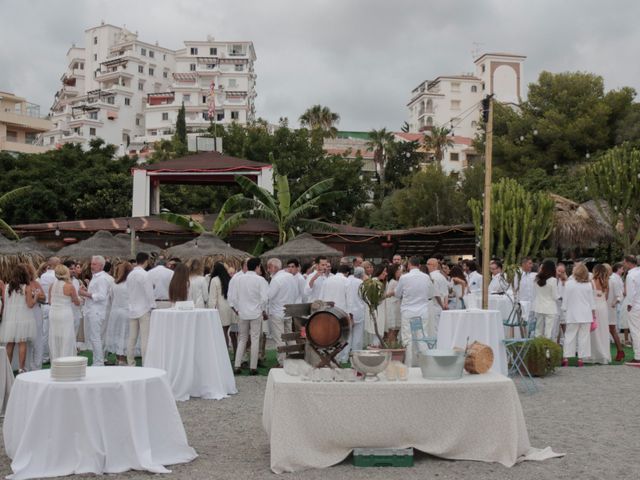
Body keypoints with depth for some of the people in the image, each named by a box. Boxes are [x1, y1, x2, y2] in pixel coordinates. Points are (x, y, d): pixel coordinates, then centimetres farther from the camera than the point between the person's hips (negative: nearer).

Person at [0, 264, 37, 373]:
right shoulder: (27, 287, -8)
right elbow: (30, 304, -11)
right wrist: (35, 296, 6)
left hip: (9, 318, 3)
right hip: (23, 318, -3)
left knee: (10, 344, 10)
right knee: (22, 343, 1)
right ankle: (21, 368, 1)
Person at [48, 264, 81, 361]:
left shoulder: (52, 286, 3)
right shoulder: (69, 286, -12)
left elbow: (50, 301, 16)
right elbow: (77, 302, -1)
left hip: (53, 314, 5)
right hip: (65, 315, -5)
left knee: (54, 342, 12)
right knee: (66, 343, 2)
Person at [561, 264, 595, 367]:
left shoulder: (569, 283, -7)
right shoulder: (588, 285, 0)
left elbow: (565, 299, -2)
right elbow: (591, 301, 7)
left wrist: (565, 310, 11)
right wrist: (593, 313, 17)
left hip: (573, 315, -1)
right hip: (586, 314, 1)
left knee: (569, 335, 4)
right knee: (584, 337, 4)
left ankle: (566, 358, 4)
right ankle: (581, 358, 4)